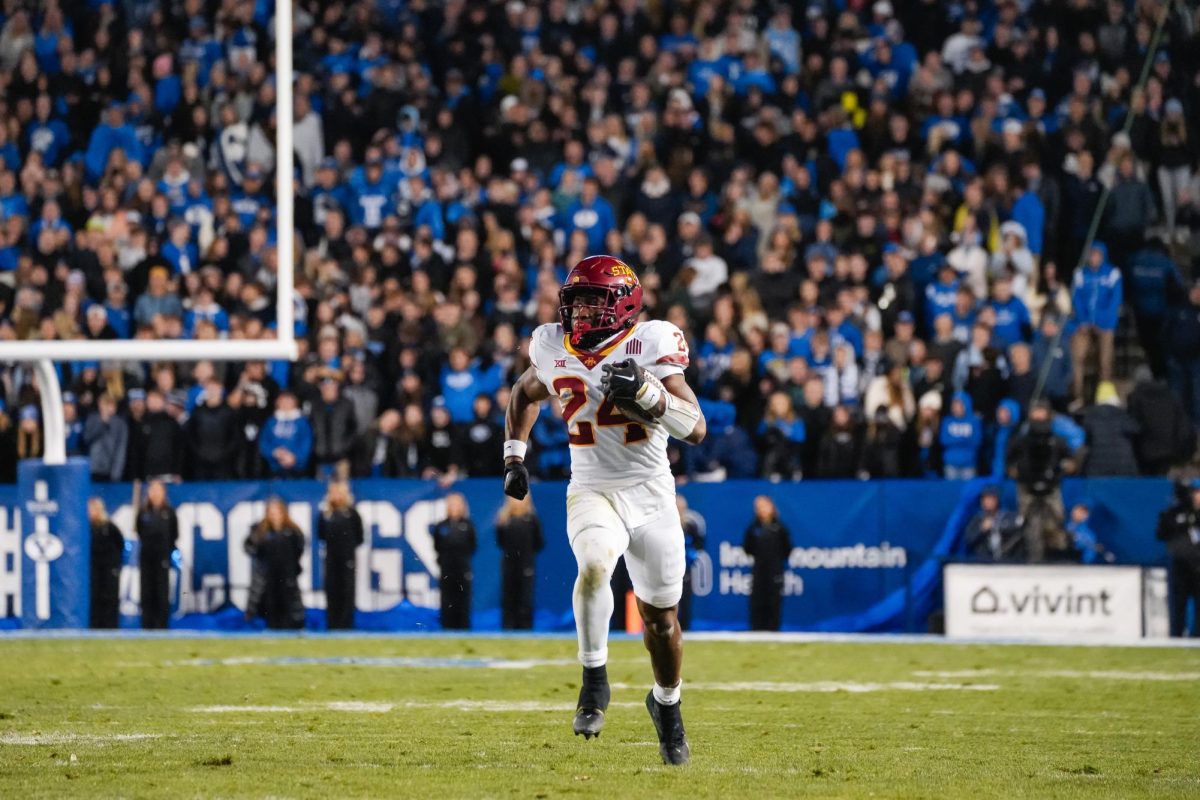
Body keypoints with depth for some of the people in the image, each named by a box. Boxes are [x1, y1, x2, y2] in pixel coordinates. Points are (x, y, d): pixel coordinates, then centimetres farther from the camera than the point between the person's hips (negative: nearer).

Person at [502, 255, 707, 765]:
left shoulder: (650, 345, -12)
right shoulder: (554, 350, -1)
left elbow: (696, 428, -16)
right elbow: (525, 393, 23)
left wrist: (646, 392, -31)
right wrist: (515, 456, 14)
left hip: (650, 493, -1)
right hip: (592, 491, 1)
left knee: (660, 613, 9)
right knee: (594, 565, -32)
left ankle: (667, 704, 36)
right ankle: (595, 680, -15)